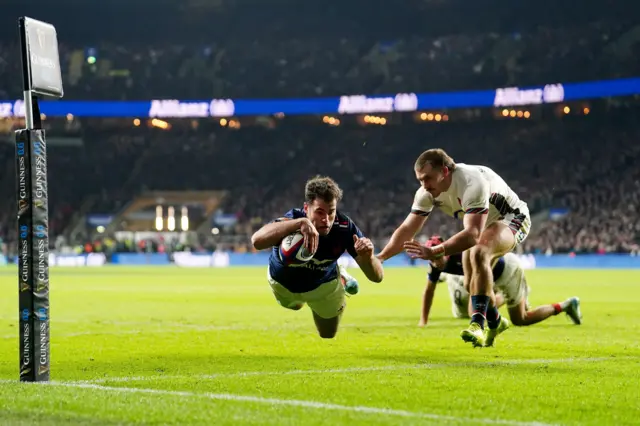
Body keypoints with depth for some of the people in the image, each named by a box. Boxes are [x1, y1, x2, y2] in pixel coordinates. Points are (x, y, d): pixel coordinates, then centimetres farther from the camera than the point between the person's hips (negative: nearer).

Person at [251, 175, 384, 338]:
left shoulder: (345, 227, -37)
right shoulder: (292, 220, -44)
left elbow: (377, 276, -34)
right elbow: (257, 241, -67)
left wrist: (367, 257, -57)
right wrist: (300, 222, -74)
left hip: (324, 285, 1)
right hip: (282, 283, -1)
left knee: (328, 336, 27)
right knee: (294, 306, 35)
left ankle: (341, 278, 48)